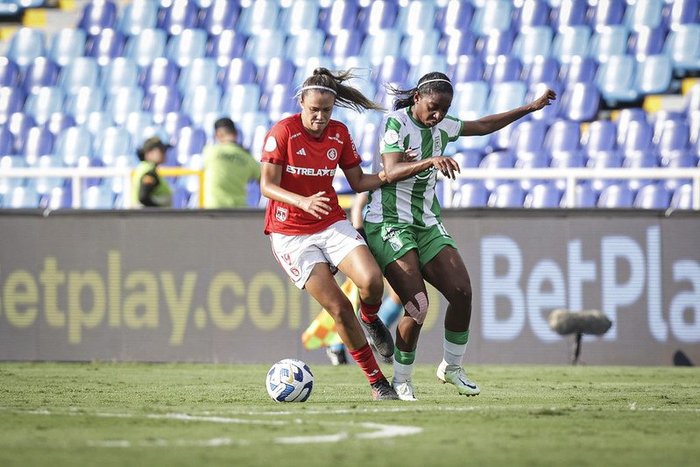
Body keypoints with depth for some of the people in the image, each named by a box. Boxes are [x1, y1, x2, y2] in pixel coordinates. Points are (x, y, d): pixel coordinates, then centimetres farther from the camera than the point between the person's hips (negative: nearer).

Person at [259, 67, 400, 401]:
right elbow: (267, 186, -15)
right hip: (290, 233, -3)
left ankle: (370, 320, 13)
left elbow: (358, 182, 11)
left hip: (332, 224, 4)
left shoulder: (339, 134, 3)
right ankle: (377, 382, 0)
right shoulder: (282, 132, -11)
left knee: (372, 280, -24)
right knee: (339, 308, -12)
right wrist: (304, 202, -31)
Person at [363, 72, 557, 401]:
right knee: (418, 305, -19)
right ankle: (401, 382, 0)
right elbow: (391, 172, -26)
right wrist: (431, 160, -42)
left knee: (462, 292, -9)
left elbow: (482, 126, 27)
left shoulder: (441, 127, 10)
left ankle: (451, 367, 12)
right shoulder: (396, 123, -12)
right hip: (389, 224, -7)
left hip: (427, 224, 7)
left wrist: (530, 108, 29)